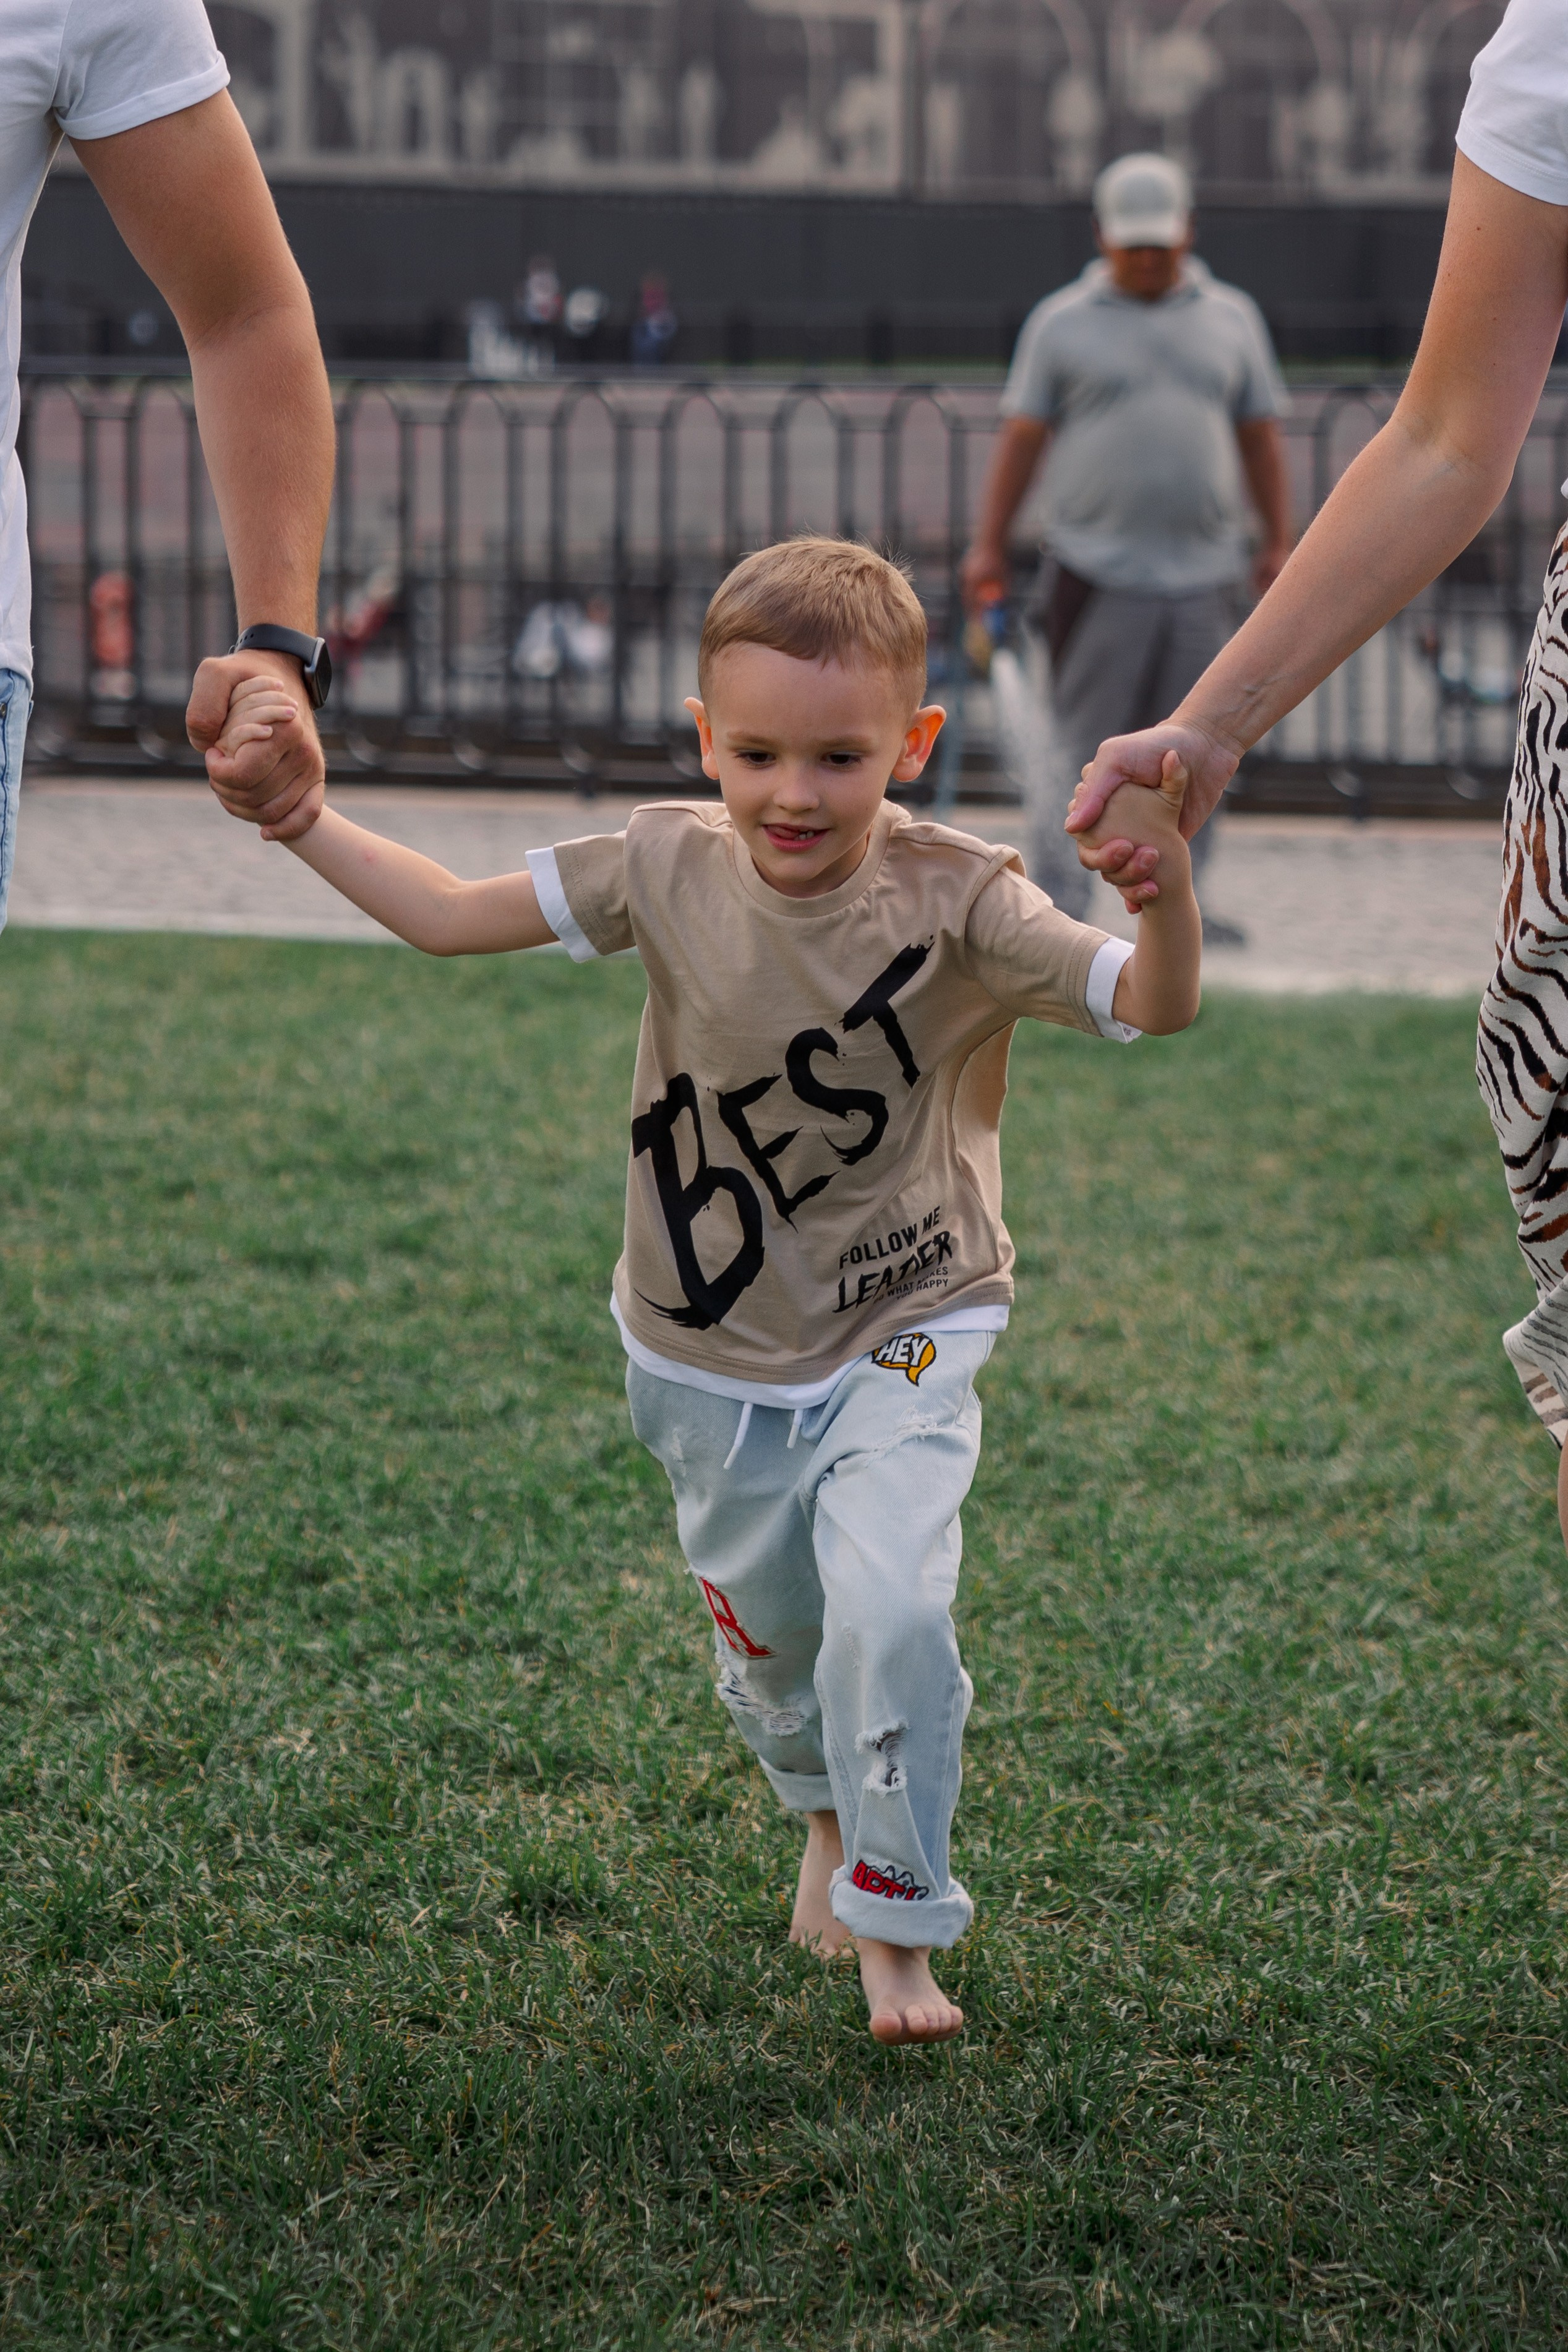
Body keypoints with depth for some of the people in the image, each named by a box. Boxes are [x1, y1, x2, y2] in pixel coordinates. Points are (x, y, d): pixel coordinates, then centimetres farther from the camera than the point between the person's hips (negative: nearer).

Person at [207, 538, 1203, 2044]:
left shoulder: (954, 903, -21)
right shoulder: (667, 868, -12)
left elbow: (1150, 1005, -30)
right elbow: (453, 916, -2)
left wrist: (1162, 884, -50)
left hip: (898, 1342, -3)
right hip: (709, 1358, 4)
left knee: (889, 1608, -23)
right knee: (766, 1636, 18)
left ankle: (897, 1927, -5)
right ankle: (827, 1827, 51)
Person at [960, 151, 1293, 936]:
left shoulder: (1232, 317, 14)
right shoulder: (1063, 321, 6)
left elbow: (1259, 436, 16)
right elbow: (1021, 437, 5)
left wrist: (1278, 541, 10)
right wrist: (989, 546, -1)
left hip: (1202, 575, 3)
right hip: (1096, 571, -3)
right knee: (1088, 743, -5)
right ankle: (1057, 905, -3)